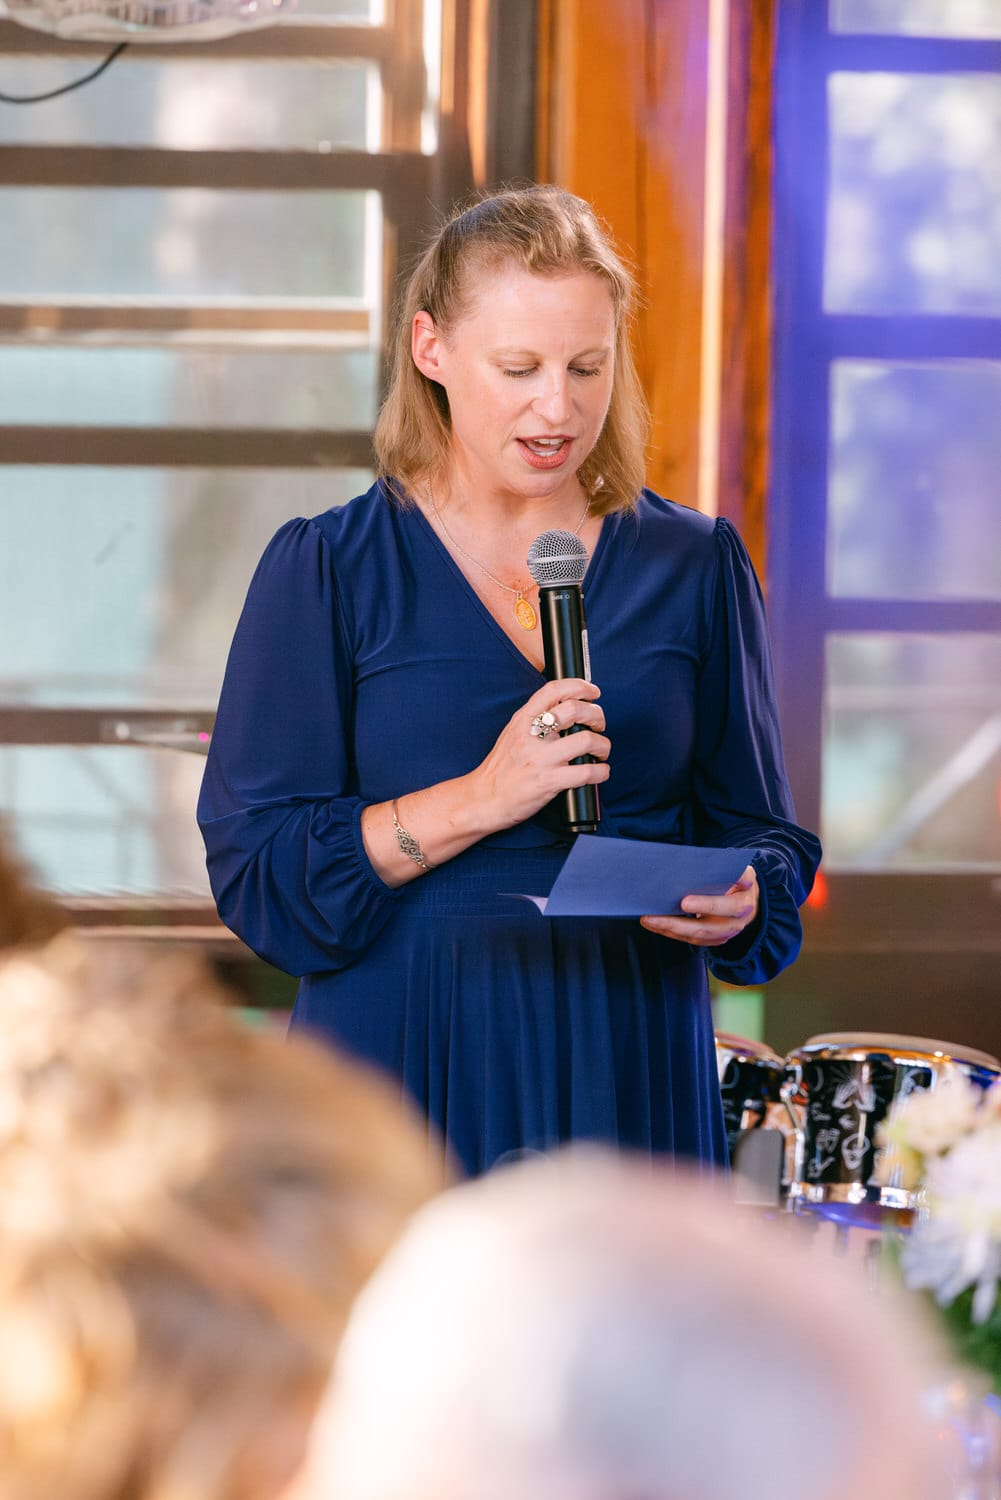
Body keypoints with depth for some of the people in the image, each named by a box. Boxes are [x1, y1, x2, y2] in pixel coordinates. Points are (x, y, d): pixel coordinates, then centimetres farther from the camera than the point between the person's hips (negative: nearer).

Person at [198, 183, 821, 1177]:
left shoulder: (695, 566, 9)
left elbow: (758, 828, 12)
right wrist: (479, 801, -17)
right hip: (402, 1061, -2)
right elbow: (254, 870, -6)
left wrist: (742, 900, -11)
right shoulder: (324, 571, 2)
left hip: (626, 1080, 2)